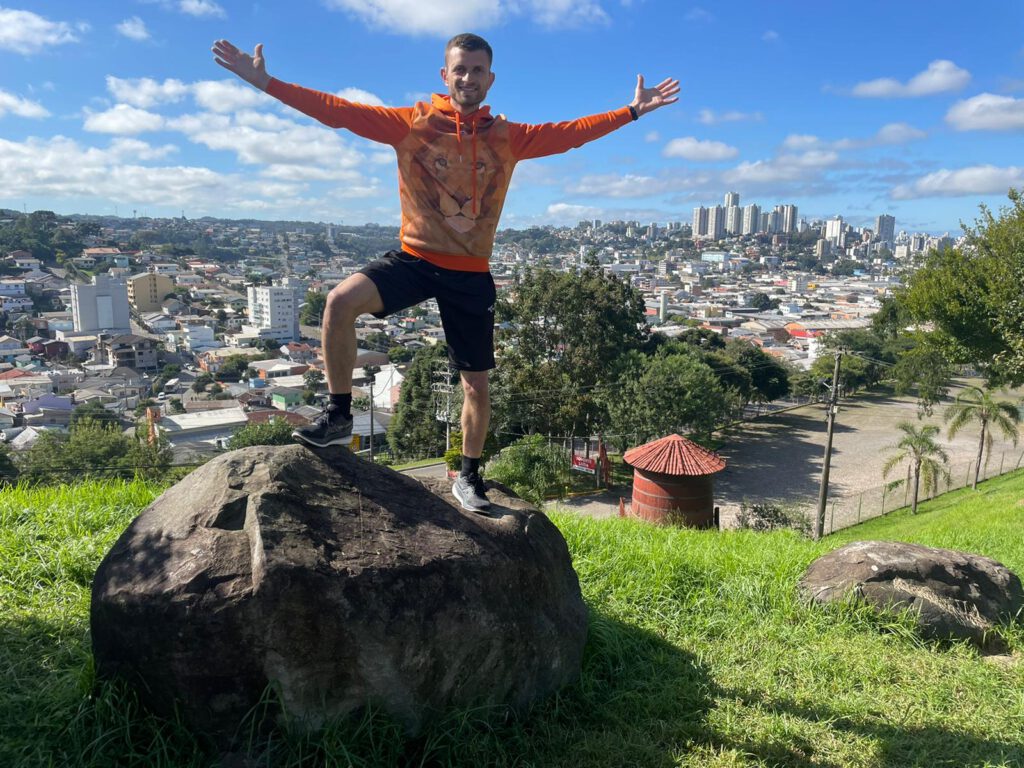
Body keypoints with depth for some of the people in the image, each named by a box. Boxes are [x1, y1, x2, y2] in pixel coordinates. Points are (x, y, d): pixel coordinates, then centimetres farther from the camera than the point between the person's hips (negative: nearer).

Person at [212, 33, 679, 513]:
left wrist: (632, 111, 5)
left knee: (476, 383, 5)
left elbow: (569, 133, 7)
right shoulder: (413, 122, -4)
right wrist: (266, 83, -13)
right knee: (340, 301, -27)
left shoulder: (506, 137, 3)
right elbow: (339, 111, -8)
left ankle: (469, 477, 26)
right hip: (414, 257, -1)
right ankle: (338, 415, -9)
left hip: (470, 273, 2)